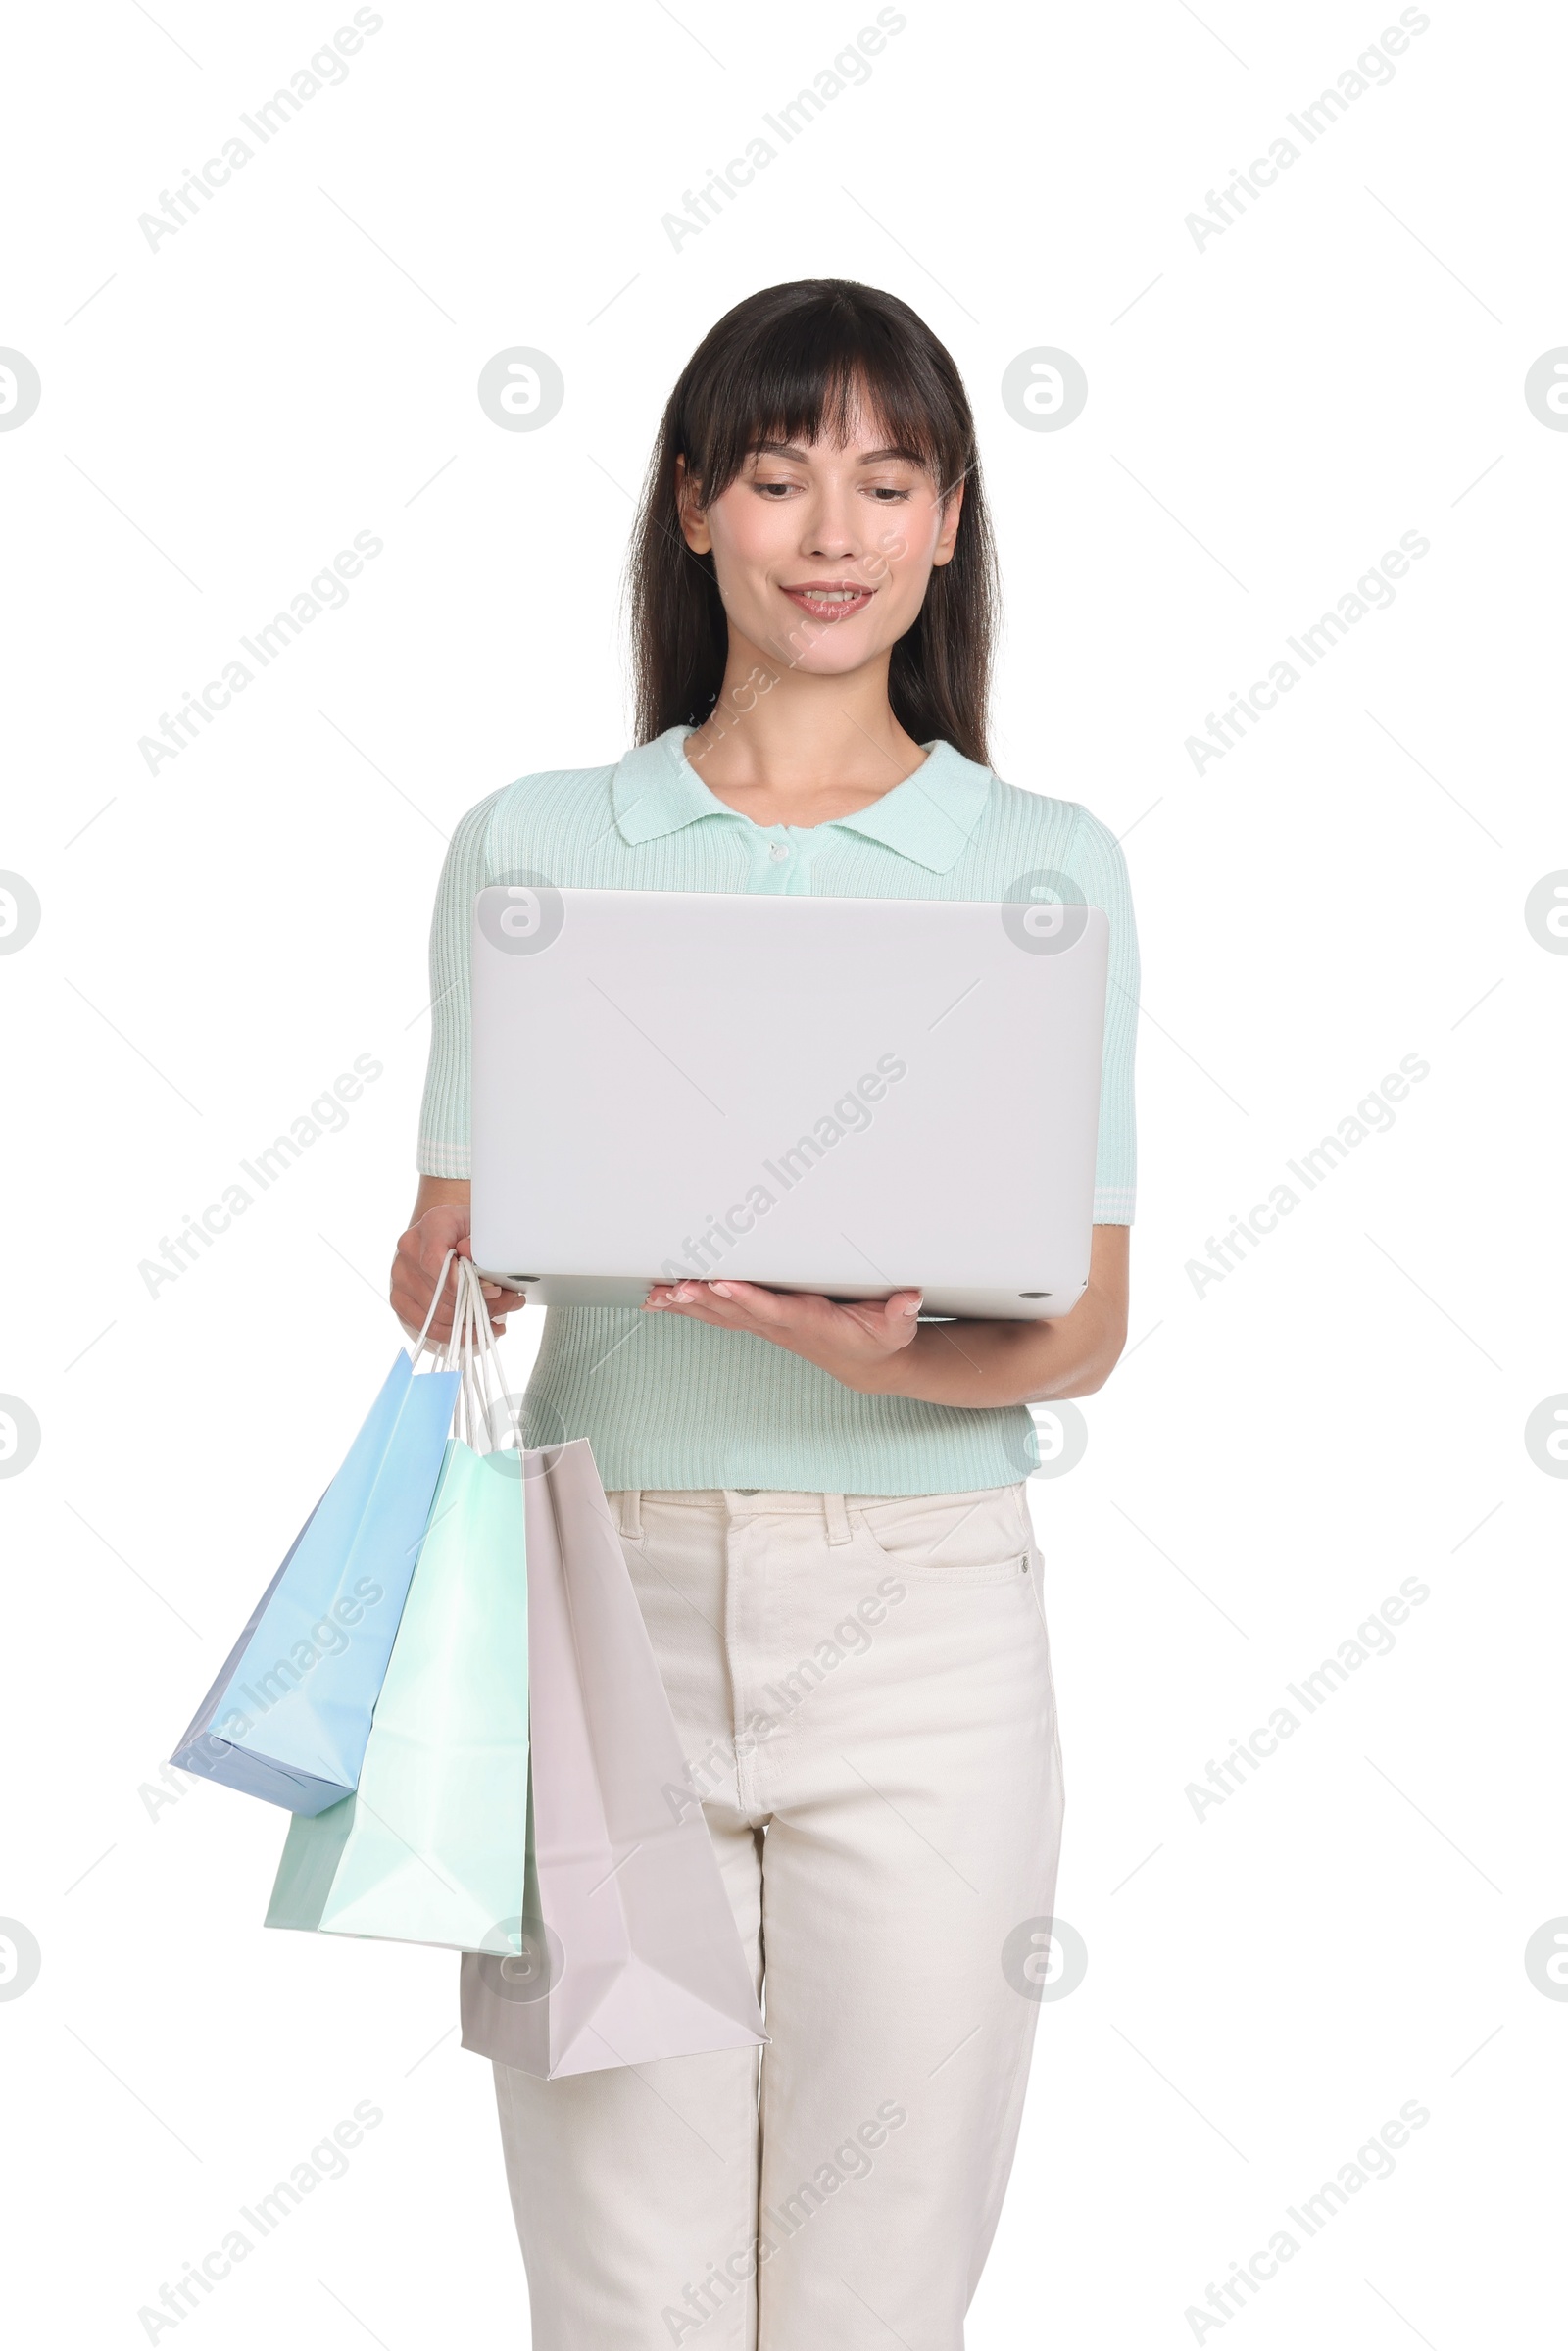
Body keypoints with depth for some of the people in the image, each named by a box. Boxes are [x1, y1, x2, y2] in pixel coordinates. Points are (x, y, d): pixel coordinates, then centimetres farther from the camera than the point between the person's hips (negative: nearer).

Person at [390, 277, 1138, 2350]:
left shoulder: (1047, 865, 6)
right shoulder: (533, 847, 8)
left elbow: (1086, 1324, 2)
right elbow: (447, 1247, 7)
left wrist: (888, 1354, -19)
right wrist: (451, 1275, -17)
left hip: (921, 1616, 0)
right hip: (607, 1589, 1)